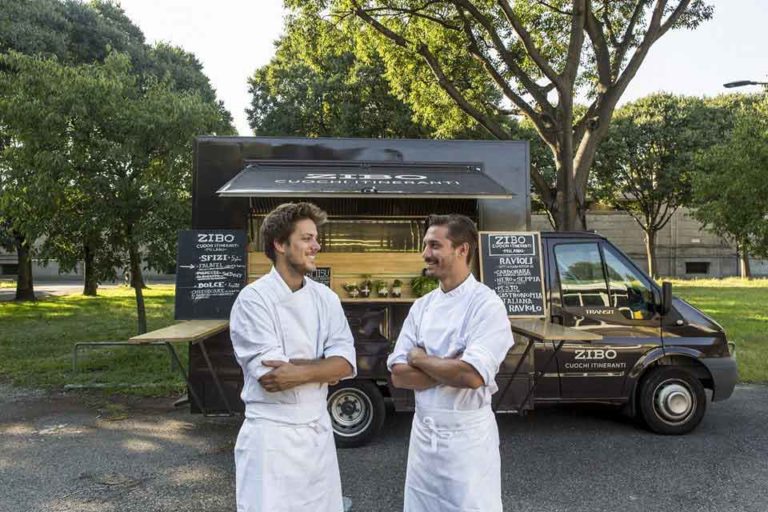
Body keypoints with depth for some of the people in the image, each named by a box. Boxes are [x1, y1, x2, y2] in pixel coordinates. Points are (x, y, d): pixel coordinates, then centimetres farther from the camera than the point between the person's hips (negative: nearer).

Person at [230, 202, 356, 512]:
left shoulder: (326, 298, 3)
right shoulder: (254, 299, -13)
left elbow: (346, 363, -6)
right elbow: (269, 374, -20)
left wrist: (300, 372, -21)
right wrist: (324, 368, -13)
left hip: (318, 430, 6)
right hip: (272, 434, -5)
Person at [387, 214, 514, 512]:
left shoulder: (486, 305, -15)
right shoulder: (422, 306, 3)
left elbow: (473, 376, -27)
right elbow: (398, 375, -2)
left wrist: (419, 358, -12)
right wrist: (450, 368, -16)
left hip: (468, 435, -6)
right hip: (424, 432, 6)